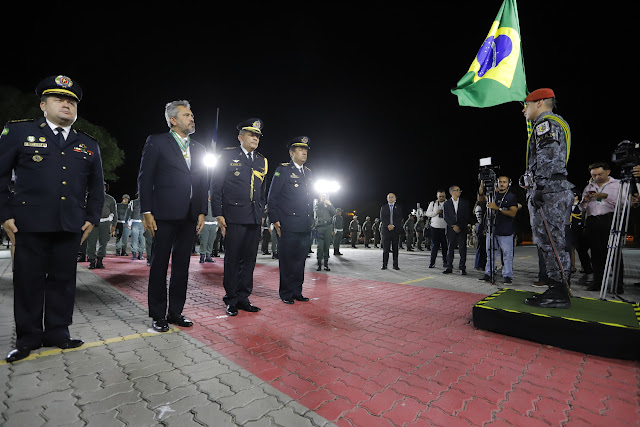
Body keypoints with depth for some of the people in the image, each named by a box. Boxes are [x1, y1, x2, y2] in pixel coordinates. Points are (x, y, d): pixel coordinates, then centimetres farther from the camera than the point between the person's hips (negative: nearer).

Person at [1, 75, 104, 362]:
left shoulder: (89, 145, 13)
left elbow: (97, 187, 16)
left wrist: (92, 218, 7)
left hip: (71, 225, 2)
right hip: (30, 223, -2)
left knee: (63, 279, 8)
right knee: (28, 280, 6)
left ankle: (57, 333, 21)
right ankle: (28, 338, 22)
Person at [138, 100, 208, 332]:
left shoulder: (199, 149, 16)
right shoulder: (157, 142, 2)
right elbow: (145, 178, -2)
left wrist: (202, 212, 7)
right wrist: (147, 212, -9)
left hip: (190, 217, 5)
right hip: (165, 215, -5)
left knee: (182, 265, 10)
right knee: (159, 265, 4)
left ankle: (175, 312, 22)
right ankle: (158, 315, 17)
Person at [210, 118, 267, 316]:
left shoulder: (262, 161, 17)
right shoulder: (228, 155, 3)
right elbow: (216, 186, 0)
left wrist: (261, 212, 13)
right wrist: (218, 214, -7)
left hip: (254, 219, 5)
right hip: (234, 217, -4)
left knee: (249, 259, 9)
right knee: (232, 260, 3)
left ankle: (243, 298, 21)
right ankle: (231, 300, 16)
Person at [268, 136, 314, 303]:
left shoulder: (308, 172, 18)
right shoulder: (283, 170, 0)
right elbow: (272, 197, -4)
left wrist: (311, 219, 16)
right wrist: (275, 220, -10)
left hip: (305, 226, 6)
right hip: (288, 225, -6)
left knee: (300, 259, 11)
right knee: (287, 259, 2)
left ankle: (297, 291, 22)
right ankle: (286, 293, 15)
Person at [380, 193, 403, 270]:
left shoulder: (398, 208, 11)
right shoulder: (383, 208, 12)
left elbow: (400, 218, 1)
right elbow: (382, 218, 1)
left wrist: (393, 225, -13)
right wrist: (388, 225, -13)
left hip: (395, 230, 0)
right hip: (385, 230, 0)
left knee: (395, 248, 3)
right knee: (385, 248, -2)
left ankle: (395, 265, 7)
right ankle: (384, 265, 3)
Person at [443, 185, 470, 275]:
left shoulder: (465, 203, 9)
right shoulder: (446, 204, 8)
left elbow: (467, 216, 4)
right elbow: (446, 217, 1)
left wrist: (460, 227, -6)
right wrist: (453, 226, -10)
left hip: (462, 229, 0)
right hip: (451, 229, 0)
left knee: (462, 248, -2)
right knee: (450, 248, 2)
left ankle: (462, 268, 3)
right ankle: (449, 267, 7)